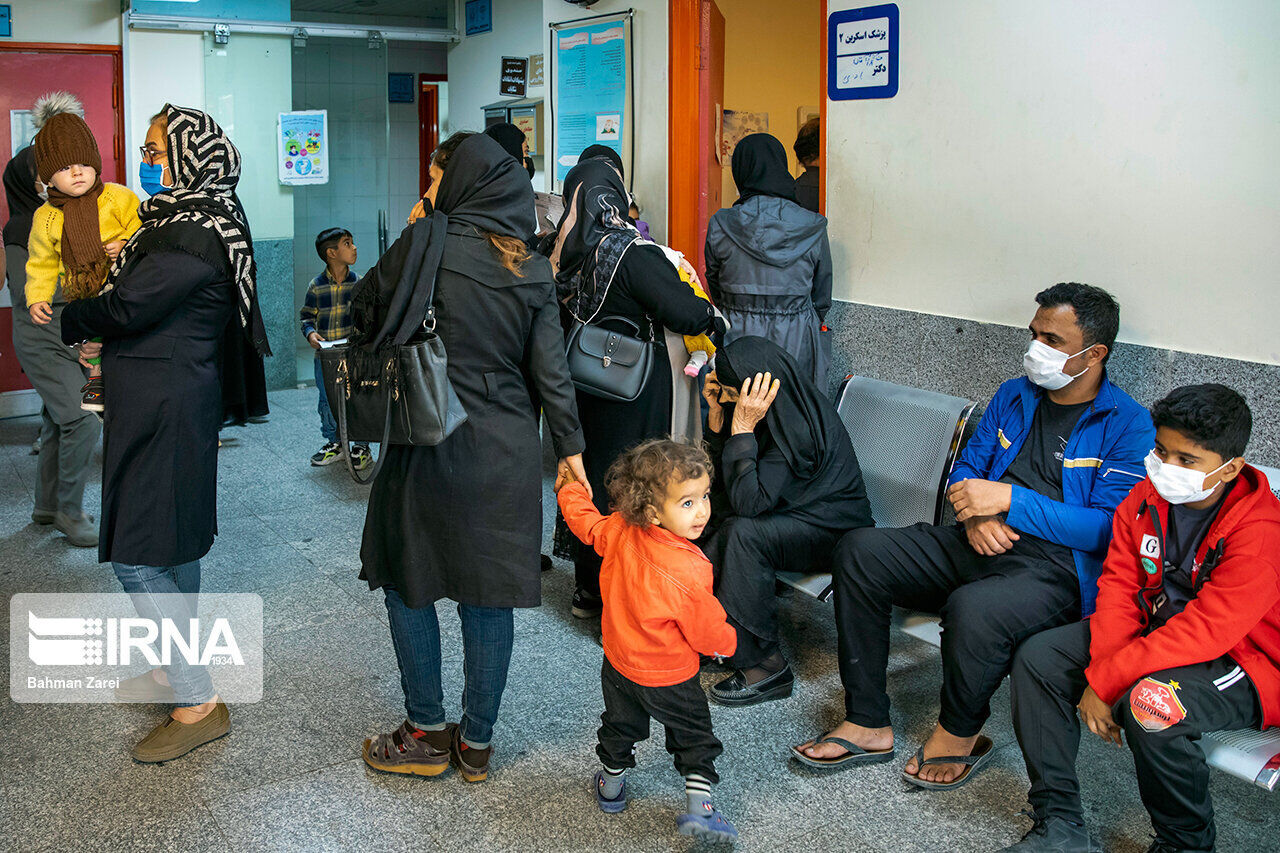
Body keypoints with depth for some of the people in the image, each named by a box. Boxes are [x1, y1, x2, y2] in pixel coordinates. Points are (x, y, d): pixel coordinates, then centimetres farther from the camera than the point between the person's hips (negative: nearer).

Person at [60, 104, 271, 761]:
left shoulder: (194, 236, -20)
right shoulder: (183, 216, 12)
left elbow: (127, 307, -18)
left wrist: (70, 323, 0)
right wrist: (101, 338, 2)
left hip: (163, 408, -10)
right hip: (165, 403, 10)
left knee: (137, 556, -6)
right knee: (174, 544, 19)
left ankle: (198, 705, 0)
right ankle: (179, 669, 33)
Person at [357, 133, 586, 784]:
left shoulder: (423, 242, -9)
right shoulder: (532, 270, 3)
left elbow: (363, 313, 0)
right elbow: (550, 368, 2)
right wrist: (570, 446, 9)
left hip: (427, 443, -4)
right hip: (506, 451, 4)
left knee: (408, 581, 13)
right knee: (489, 593, 10)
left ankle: (427, 735, 20)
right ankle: (477, 743, 20)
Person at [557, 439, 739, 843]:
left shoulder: (619, 532, -20)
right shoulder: (690, 572, -35)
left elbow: (585, 521, 3)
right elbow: (709, 632, -21)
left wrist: (570, 489, 23)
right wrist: (726, 643, 2)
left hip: (619, 664, 5)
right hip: (671, 678, -5)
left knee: (620, 726, 29)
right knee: (694, 735, 17)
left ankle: (611, 785, 47)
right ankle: (699, 806, 13)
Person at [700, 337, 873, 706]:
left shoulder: (799, 427, -28)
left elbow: (747, 502, -31)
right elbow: (725, 472, 6)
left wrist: (743, 428, -31)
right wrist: (716, 413, -9)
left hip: (833, 531, -8)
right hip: (791, 515, 8)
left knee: (744, 533, -31)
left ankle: (766, 665, -22)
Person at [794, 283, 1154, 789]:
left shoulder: (1128, 426, -6)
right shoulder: (1014, 396, 13)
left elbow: (1108, 528, -15)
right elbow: (965, 468, 18)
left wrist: (1009, 499, -19)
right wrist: (975, 513, -6)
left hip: (1056, 569, -7)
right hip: (981, 544, 7)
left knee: (972, 608, -38)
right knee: (859, 552, -11)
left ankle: (959, 733, -5)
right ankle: (867, 725, -5)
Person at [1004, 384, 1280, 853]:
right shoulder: (1146, 498, -3)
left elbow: (1202, 632, -30)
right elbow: (1119, 586, -3)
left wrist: (1104, 683, -27)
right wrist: (1100, 668, -19)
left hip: (1242, 661, -7)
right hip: (1155, 628, 7)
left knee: (1150, 704, -36)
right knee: (1037, 655, -8)